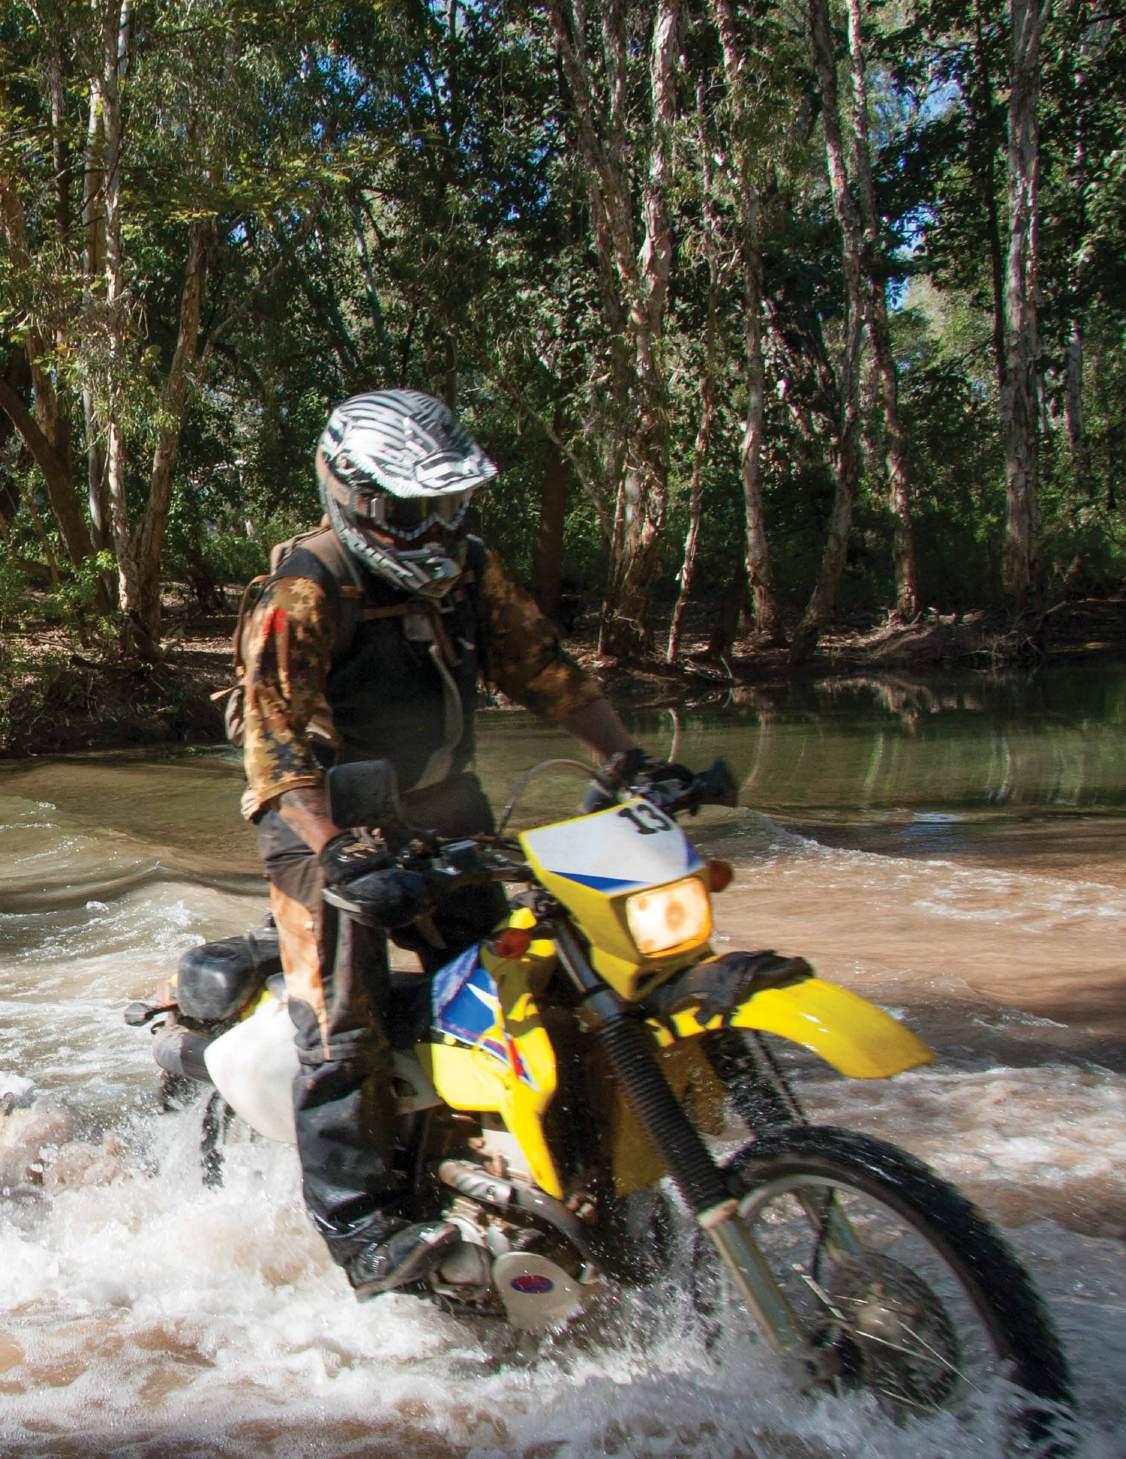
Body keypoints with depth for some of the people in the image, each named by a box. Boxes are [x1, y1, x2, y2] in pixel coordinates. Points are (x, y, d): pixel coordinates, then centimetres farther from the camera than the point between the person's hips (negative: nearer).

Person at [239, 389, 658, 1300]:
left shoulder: (468, 569, 1)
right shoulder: (308, 595, -20)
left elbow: (541, 665, 5)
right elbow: (274, 743, -27)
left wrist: (627, 754, -6)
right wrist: (335, 850, -41)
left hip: (440, 817, 6)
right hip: (329, 830, -6)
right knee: (345, 1025, -15)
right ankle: (364, 1230, -9)